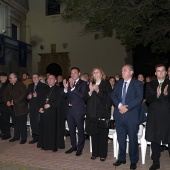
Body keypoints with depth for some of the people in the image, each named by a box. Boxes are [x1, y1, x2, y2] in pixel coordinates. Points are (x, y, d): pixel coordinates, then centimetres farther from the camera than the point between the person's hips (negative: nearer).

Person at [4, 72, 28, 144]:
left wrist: (14, 101, -18)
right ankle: (16, 136, 28)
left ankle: (23, 138, 10)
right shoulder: (9, 85, 11)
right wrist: (7, 101, -1)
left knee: (22, 124, -1)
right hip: (12, 108, 6)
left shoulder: (21, 85, -10)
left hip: (20, 107, -6)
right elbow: (5, 94, 17)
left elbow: (23, 94, -19)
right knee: (15, 123, 14)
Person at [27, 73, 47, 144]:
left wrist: (37, 95, -18)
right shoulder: (30, 86, 19)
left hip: (39, 107, -6)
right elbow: (27, 95, 19)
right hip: (32, 107, 6)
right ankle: (35, 137, 17)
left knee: (38, 122, -9)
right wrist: (28, 97, -2)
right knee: (32, 122, 6)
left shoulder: (43, 86, -2)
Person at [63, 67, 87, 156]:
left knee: (80, 129, 4)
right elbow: (65, 96, 6)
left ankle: (80, 148, 17)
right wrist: (65, 88, -12)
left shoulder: (83, 83, -4)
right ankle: (73, 146, 30)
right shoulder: (69, 83, 10)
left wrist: (72, 87, -27)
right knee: (71, 129, 15)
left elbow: (82, 95, -18)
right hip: (69, 109, 5)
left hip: (78, 110, -5)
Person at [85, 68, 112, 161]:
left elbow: (108, 97, -8)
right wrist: (90, 91, -10)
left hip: (103, 113, -4)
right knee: (94, 133, 7)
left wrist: (98, 90, -16)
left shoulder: (106, 84, 2)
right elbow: (86, 98, 8)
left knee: (103, 134, 0)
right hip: (92, 112, 4)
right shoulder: (91, 84, 14)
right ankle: (95, 153, 20)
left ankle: (103, 154, 12)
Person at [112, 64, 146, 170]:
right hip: (119, 114, 4)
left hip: (132, 115, -4)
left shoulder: (137, 84, -1)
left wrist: (127, 108, -17)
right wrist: (119, 105, -14)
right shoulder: (118, 83, 12)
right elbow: (113, 96, 4)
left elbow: (139, 98, -11)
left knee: (133, 139, 5)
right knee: (121, 138, 12)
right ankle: (122, 158, 28)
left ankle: (133, 161, 21)